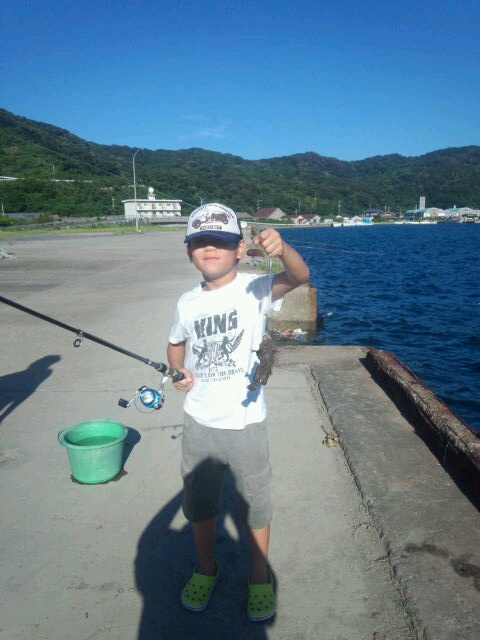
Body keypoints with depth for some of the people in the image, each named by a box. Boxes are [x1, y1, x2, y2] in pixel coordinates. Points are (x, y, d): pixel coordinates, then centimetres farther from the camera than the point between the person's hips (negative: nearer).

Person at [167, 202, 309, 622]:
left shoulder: (254, 289, -14)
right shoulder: (188, 303, -1)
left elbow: (299, 276, -32)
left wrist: (282, 249, -52)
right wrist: (178, 372, -2)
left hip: (245, 422, -4)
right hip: (199, 421, 4)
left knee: (255, 503, 14)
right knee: (199, 501, 21)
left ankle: (260, 576, 39)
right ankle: (206, 568, 46)